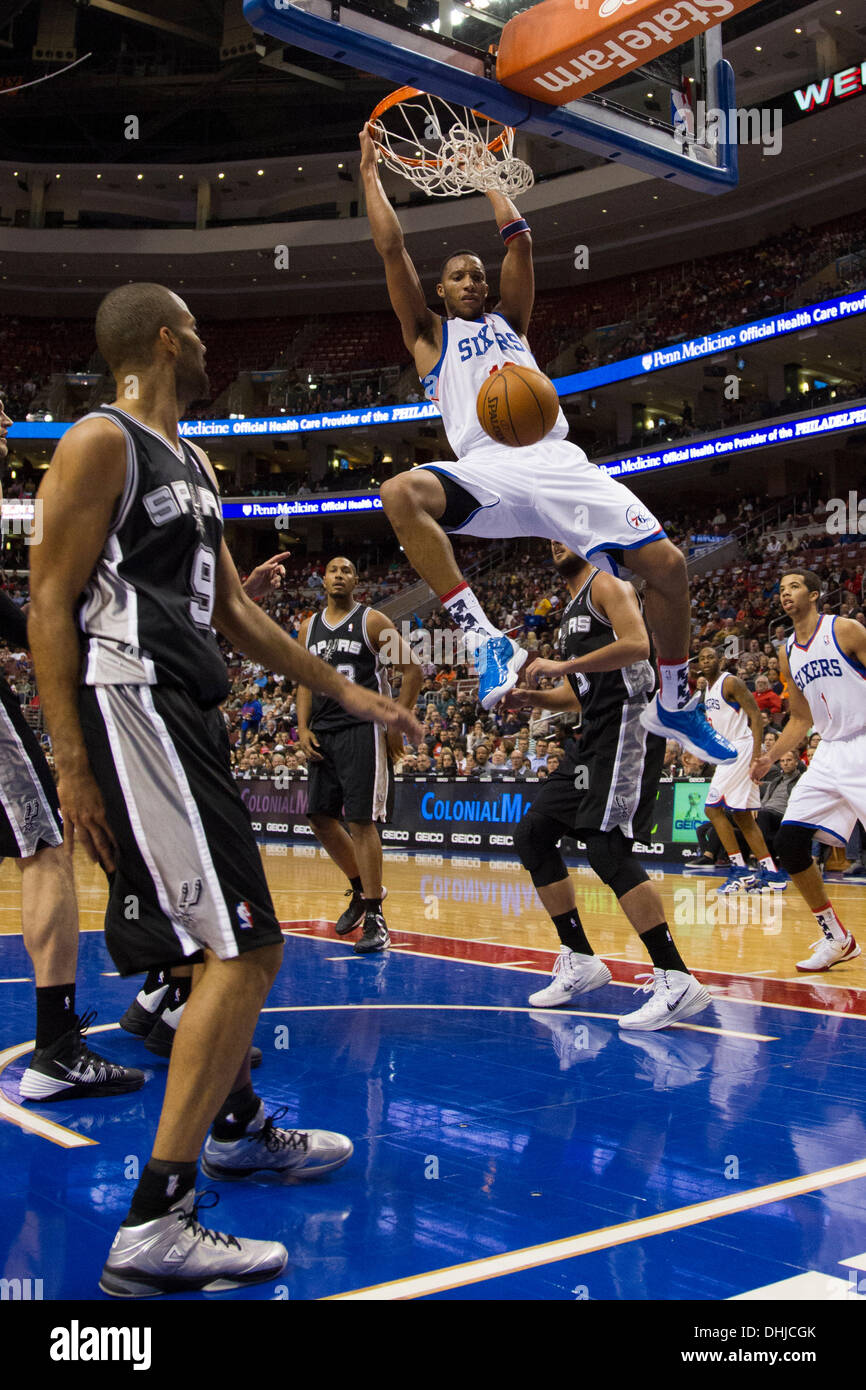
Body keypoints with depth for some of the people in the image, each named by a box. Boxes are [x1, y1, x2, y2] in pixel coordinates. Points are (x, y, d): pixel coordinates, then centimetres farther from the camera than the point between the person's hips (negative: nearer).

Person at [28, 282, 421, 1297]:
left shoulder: (191, 464, 21)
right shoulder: (100, 442, -7)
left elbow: (233, 612, 24)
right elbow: (50, 606, -13)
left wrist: (349, 695, 23)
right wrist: (72, 765, -19)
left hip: (190, 715, 10)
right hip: (135, 708, -10)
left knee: (226, 938, 21)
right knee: (243, 950, -16)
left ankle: (238, 1126, 41)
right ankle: (153, 1225, -13)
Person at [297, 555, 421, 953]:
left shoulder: (372, 621, -4)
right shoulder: (309, 628, 13)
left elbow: (412, 670, -5)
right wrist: (304, 729, 4)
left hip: (363, 730, -6)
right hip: (323, 733, 6)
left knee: (360, 820, -11)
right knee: (319, 816, 8)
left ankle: (375, 919, -6)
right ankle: (362, 890, 28)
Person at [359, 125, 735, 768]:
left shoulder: (509, 321, 30)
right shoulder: (429, 334, 21)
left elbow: (520, 239, 24)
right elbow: (392, 247, 16)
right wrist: (370, 171, 22)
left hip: (557, 462, 3)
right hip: (488, 469, -3)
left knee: (667, 563, -9)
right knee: (401, 494, -36)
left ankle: (674, 705, 11)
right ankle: (488, 639, -35)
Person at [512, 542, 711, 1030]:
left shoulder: (607, 585, -3)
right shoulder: (574, 609, 25)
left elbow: (637, 645, -22)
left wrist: (562, 665, -19)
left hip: (627, 726, -10)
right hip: (596, 736, 10)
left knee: (608, 848, -20)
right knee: (533, 835, 9)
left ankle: (677, 981, -18)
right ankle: (580, 961, 14)